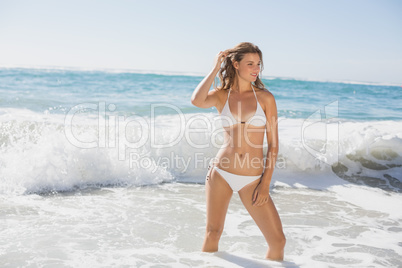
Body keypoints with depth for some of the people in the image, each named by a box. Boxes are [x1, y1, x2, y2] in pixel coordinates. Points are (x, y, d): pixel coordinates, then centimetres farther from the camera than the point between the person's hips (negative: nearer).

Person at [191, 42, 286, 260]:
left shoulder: (265, 97, 1)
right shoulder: (221, 95, 3)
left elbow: (273, 144, 1)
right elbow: (197, 101, -21)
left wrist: (266, 183, -6)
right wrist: (215, 69, -8)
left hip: (252, 180, 0)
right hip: (221, 173, 0)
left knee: (278, 240, -2)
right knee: (213, 233, 6)